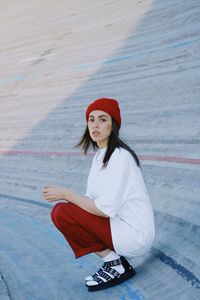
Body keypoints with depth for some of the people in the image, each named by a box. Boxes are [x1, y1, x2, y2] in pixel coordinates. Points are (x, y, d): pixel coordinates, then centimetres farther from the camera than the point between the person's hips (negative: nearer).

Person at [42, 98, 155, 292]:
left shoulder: (120, 157, -19)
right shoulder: (99, 156, 10)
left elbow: (106, 210, -24)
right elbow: (91, 199, 11)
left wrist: (65, 194, -17)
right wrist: (62, 195, -7)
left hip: (135, 236, -9)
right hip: (118, 228, 9)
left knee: (63, 213, -17)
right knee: (57, 211, 4)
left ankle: (115, 265, -3)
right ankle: (114, 259, 9)